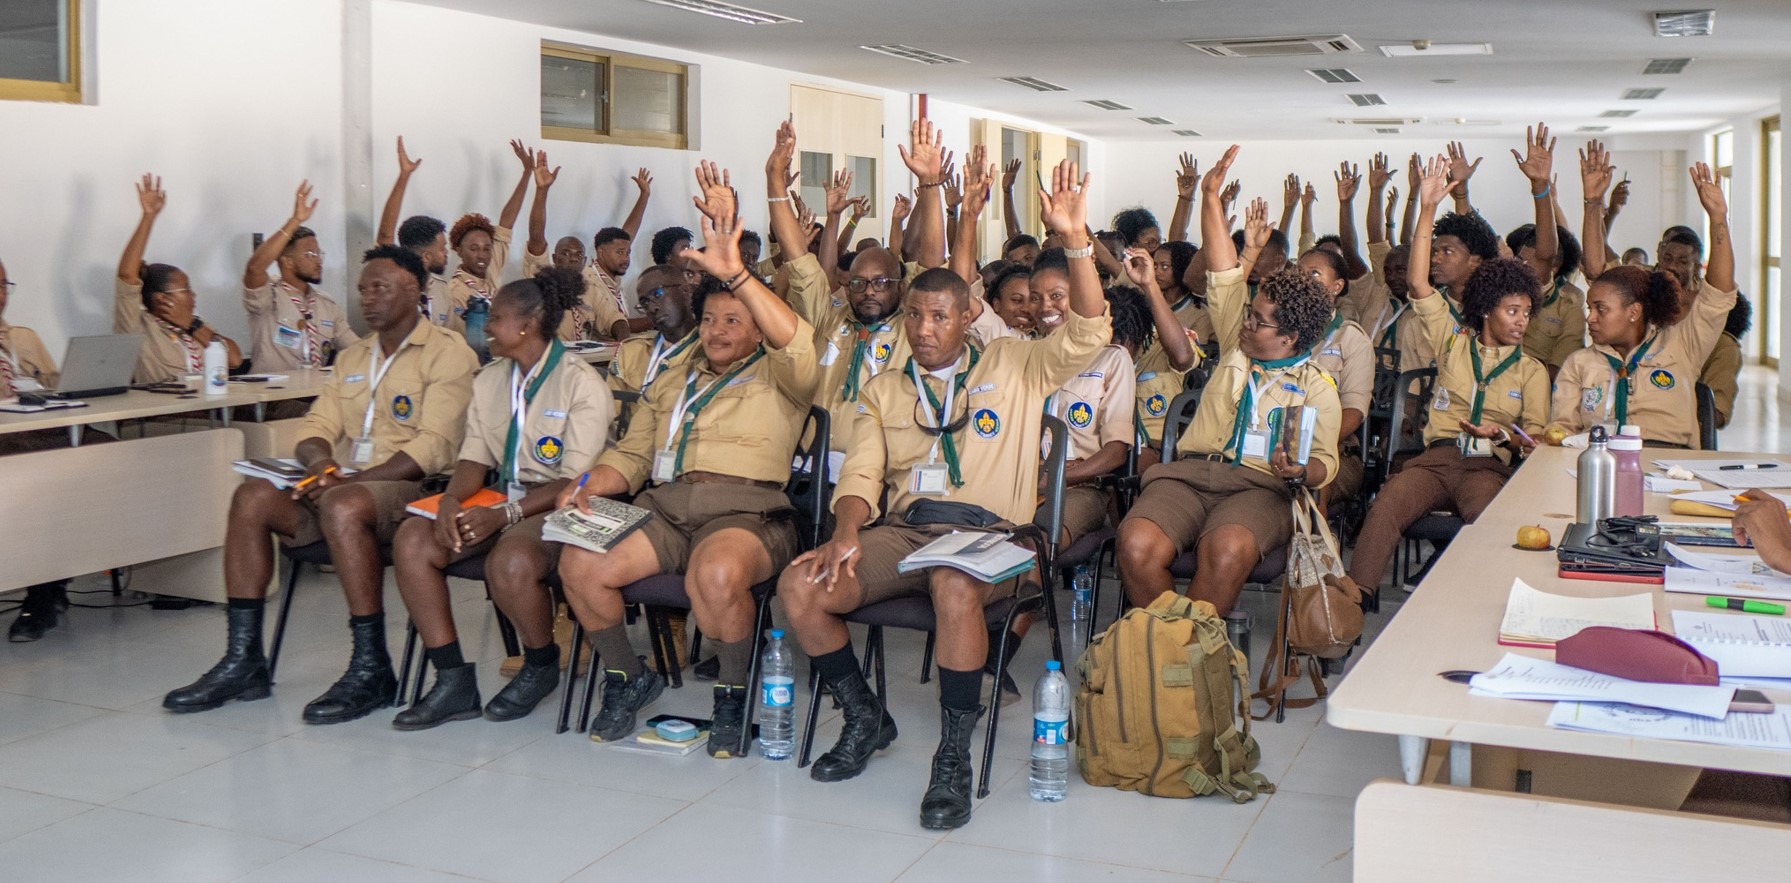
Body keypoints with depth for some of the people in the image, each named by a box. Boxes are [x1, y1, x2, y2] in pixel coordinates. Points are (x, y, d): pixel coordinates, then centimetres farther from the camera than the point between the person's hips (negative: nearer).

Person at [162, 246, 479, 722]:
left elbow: (434, 447, -14)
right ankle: (242, 661, -14)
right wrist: (321, 460, -10)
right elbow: (317, 424, 15)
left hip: (409, 487, -7)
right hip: (341, 482, 7)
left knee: (342, 505, -36)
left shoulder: (448, 353, -3)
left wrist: (355, 478, -21)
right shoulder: (352, 357, 22)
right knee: (253, 496, -16)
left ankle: (371, 669, -27)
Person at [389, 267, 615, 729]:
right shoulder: (490, 379, 14)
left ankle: (542, 666, -4)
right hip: (501, 500, 7)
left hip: (557, 507, -7)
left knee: (510, 562, -36)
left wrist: (505, 515, -25)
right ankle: (453, 682, -12)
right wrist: (451, 500, -13)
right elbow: (475, 456, 9)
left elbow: (576, 480, -15)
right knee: (411, 540, -17)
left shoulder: (581, 384, -9)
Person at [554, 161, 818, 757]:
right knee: (578, 564, -22)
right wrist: (589, 487, 3)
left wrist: (734, 271, -23)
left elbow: (797, 345, -13)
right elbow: (632, 454, 26)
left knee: (717, 574, -39)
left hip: (746, 511, -5)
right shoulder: (672, 382, 29)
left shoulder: (777, 378, 11)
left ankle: (734, 694, -10)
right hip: (665, 507, 5)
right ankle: (626, 678, 3)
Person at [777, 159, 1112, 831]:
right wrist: (847, 532, -14)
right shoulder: (883, 391, 20)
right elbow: (861, 473, 9)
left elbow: (1087, 334, -2)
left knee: (955, 588, -40)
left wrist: (1076, 240, -14)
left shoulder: (1013, 364, 13)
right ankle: (865, 718, 2)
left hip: (987, 529, -3)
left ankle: (954, 756, -23)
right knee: (799, 585, -21)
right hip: (902, 528, 4)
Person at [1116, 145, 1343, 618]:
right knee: (1137, 545, -30)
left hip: (1258, 486, -3)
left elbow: (1325, 460, 6)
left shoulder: (1316, 388, 11)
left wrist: (1301, 471, -19)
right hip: (1188, 473, 3)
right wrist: (1211, 195, 14)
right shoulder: (1236, 347, 21)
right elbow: (1224, 277, 17)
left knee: (1227, 551, -39)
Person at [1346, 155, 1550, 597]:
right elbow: (1418, 285, 4)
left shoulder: (1531, 370, 17)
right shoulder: (1454, 341, 15)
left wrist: (1503, 436, -11)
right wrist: (1428, 209, -3)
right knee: (1385, 507, -31)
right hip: (1437, 456, 0)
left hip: (1489, 466, 0)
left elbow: (1534, 440, 14)